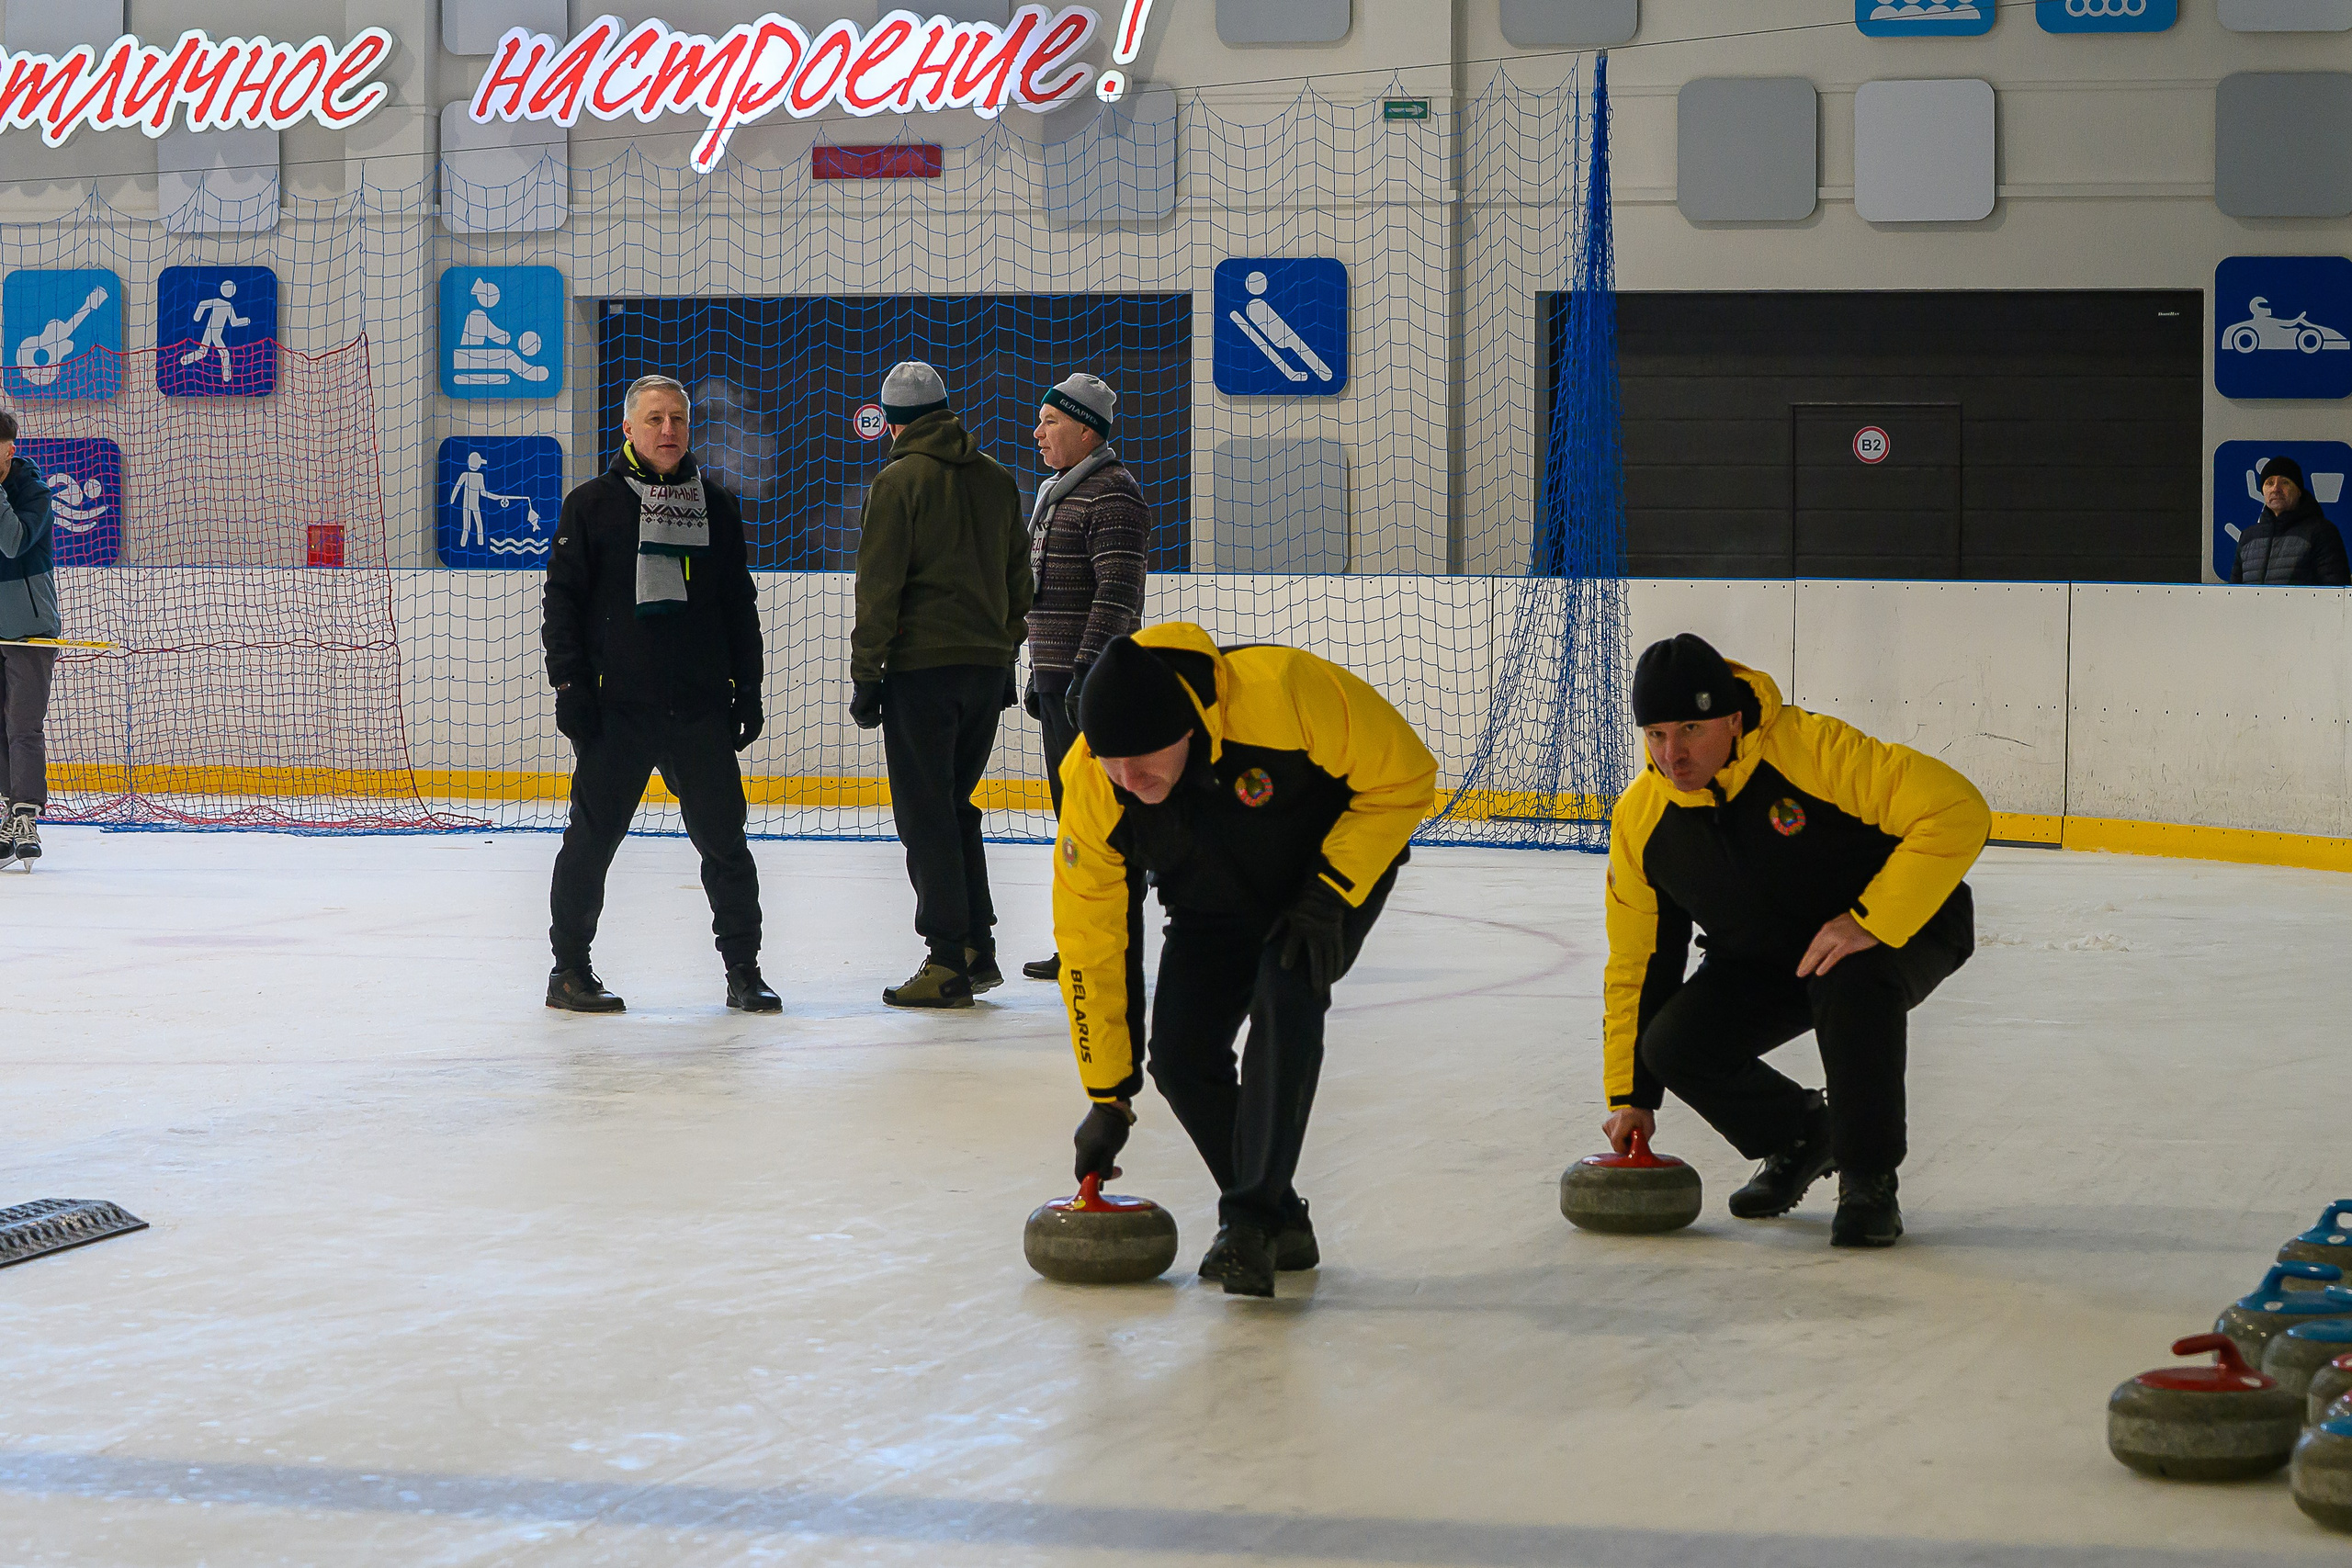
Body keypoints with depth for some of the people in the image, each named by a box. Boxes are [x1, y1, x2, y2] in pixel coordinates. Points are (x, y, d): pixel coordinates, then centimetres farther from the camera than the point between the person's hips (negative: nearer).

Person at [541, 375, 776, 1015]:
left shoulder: (715, 507, 12)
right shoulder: (593, 504, 2)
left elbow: (739, 604, 16)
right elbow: (563, 596, 0)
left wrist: (748, 688, 11)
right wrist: (569, 684, -7)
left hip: (701, 709, 3)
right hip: (615, 708, -3)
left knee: (723, 837, 2)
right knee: (593, 837, 1)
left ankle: (743, 971, 12)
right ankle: (569, 968, 14)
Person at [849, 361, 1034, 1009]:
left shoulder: (898, 481, -8)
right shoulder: (996, 478, 11)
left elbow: (878, 586, -10)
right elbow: (1017, 576, 16)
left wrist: (866, 675, -6)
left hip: (922, 665, -6)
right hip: (986, 665, 6)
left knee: (926, 815, -2)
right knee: (954, 806, 17)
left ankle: (949, 962, -6)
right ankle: (978, 949, 15)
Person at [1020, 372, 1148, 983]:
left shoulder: (1112, 494, -12)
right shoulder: (1055, 493, 20)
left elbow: (1118, 594, -20)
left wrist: (1087, 671, -25)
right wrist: (1039, 675, 24)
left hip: (1091, 680, -10)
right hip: (1058, 678, 10)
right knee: (1071, 808, 12)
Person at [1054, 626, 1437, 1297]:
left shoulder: (1281, 689, -40)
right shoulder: (1090, 787, -27)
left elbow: (1404, 775, -24)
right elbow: (1091, 945, -15)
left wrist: (1331, 895, -26)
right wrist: (1108, 1097, -10)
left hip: (1337, 866, -4)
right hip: (1216, 901, 4)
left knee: (1283, 997, -28)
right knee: (1181, 1056, -10)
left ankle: (1250, 1219, -24)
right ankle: (1280, 1224, 9)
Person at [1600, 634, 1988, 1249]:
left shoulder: (1814, 749, -30)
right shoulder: (1639, 820, -12)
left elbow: (1957, 811, -33)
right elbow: (1635, 962, 0)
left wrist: (1871, 922, -35)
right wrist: (1631, 1096, 0)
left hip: (1900, 928, -5)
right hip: (1763, 959, 5)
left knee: (1852, 984, -38)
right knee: (1674, 1046, -16)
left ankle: (1869, 1181, -17)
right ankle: (1797, 1139, 14)